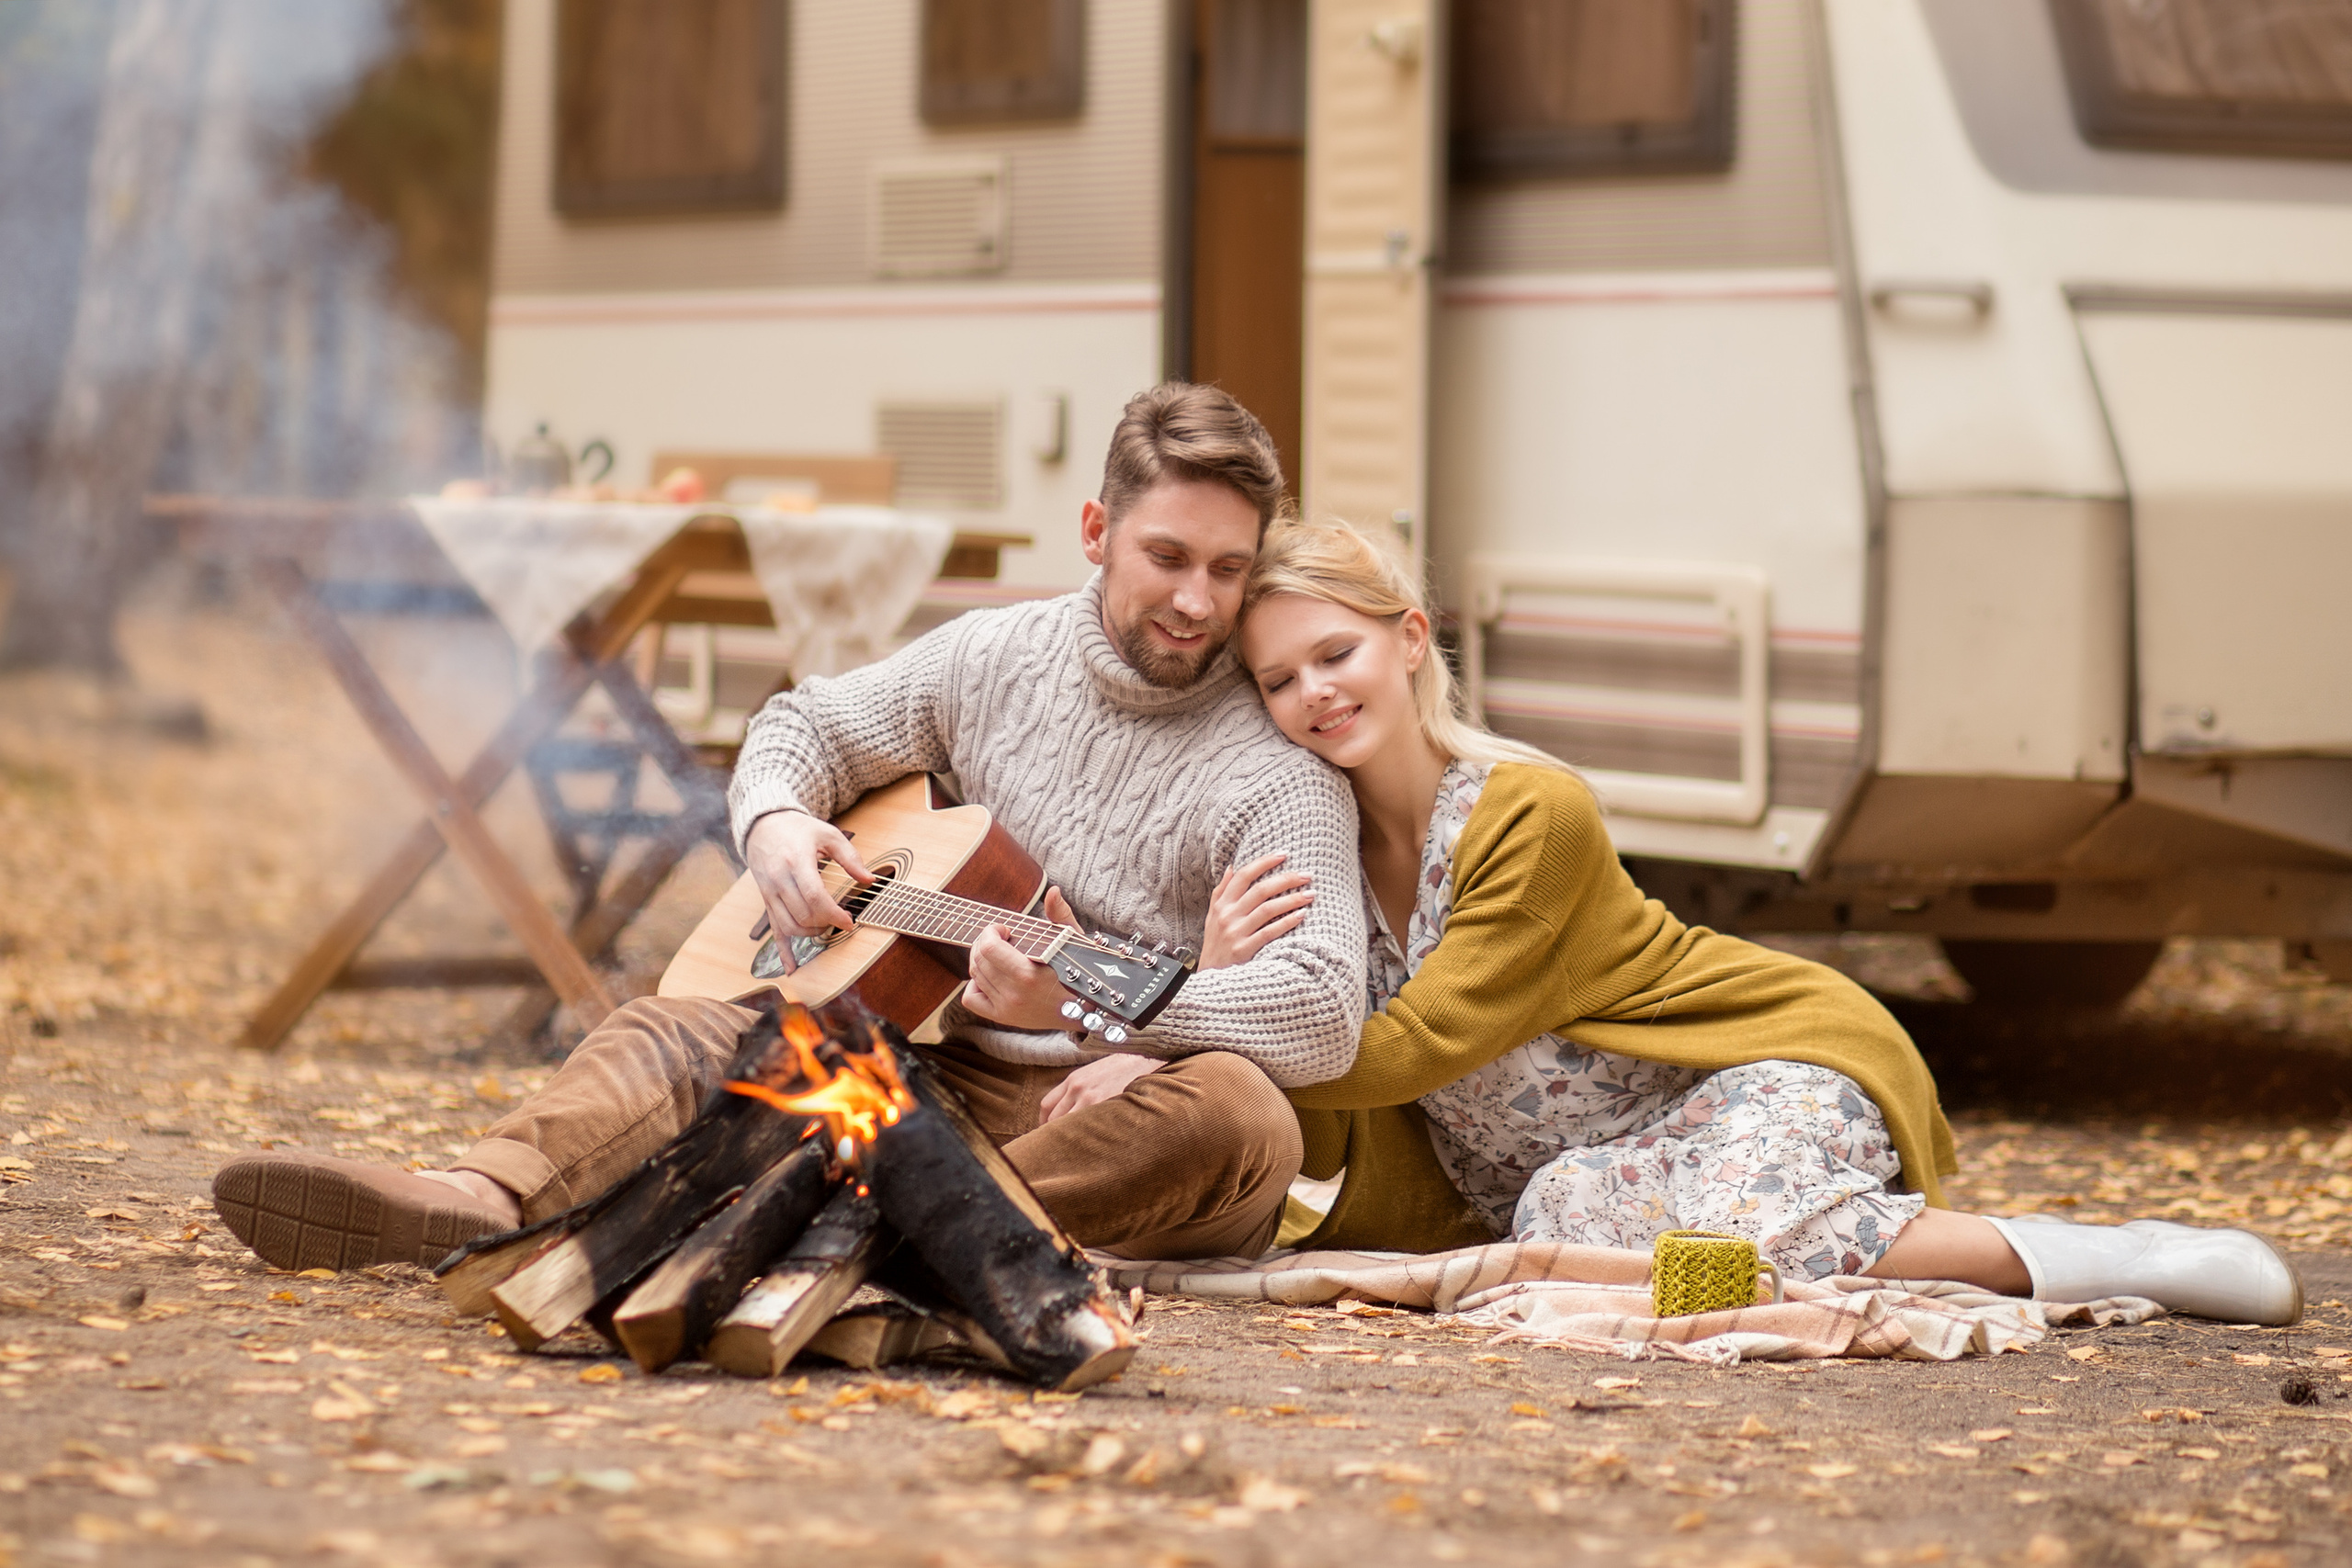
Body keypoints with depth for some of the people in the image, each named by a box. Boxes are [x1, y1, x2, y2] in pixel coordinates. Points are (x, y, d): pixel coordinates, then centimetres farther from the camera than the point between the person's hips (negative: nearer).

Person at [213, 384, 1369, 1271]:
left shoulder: (1276, 776, -9)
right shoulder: (1001, 657, 9)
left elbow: (1328, 1007, -23)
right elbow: (802, 727, 23)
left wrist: (1091, 1000, -35)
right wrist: (774, 822, -2)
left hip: (1110, 1112, -5)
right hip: (943, 1078, 5)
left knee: (1238, 1113, -39)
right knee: (679, 1035, -16)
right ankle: (481, 1204, -47)